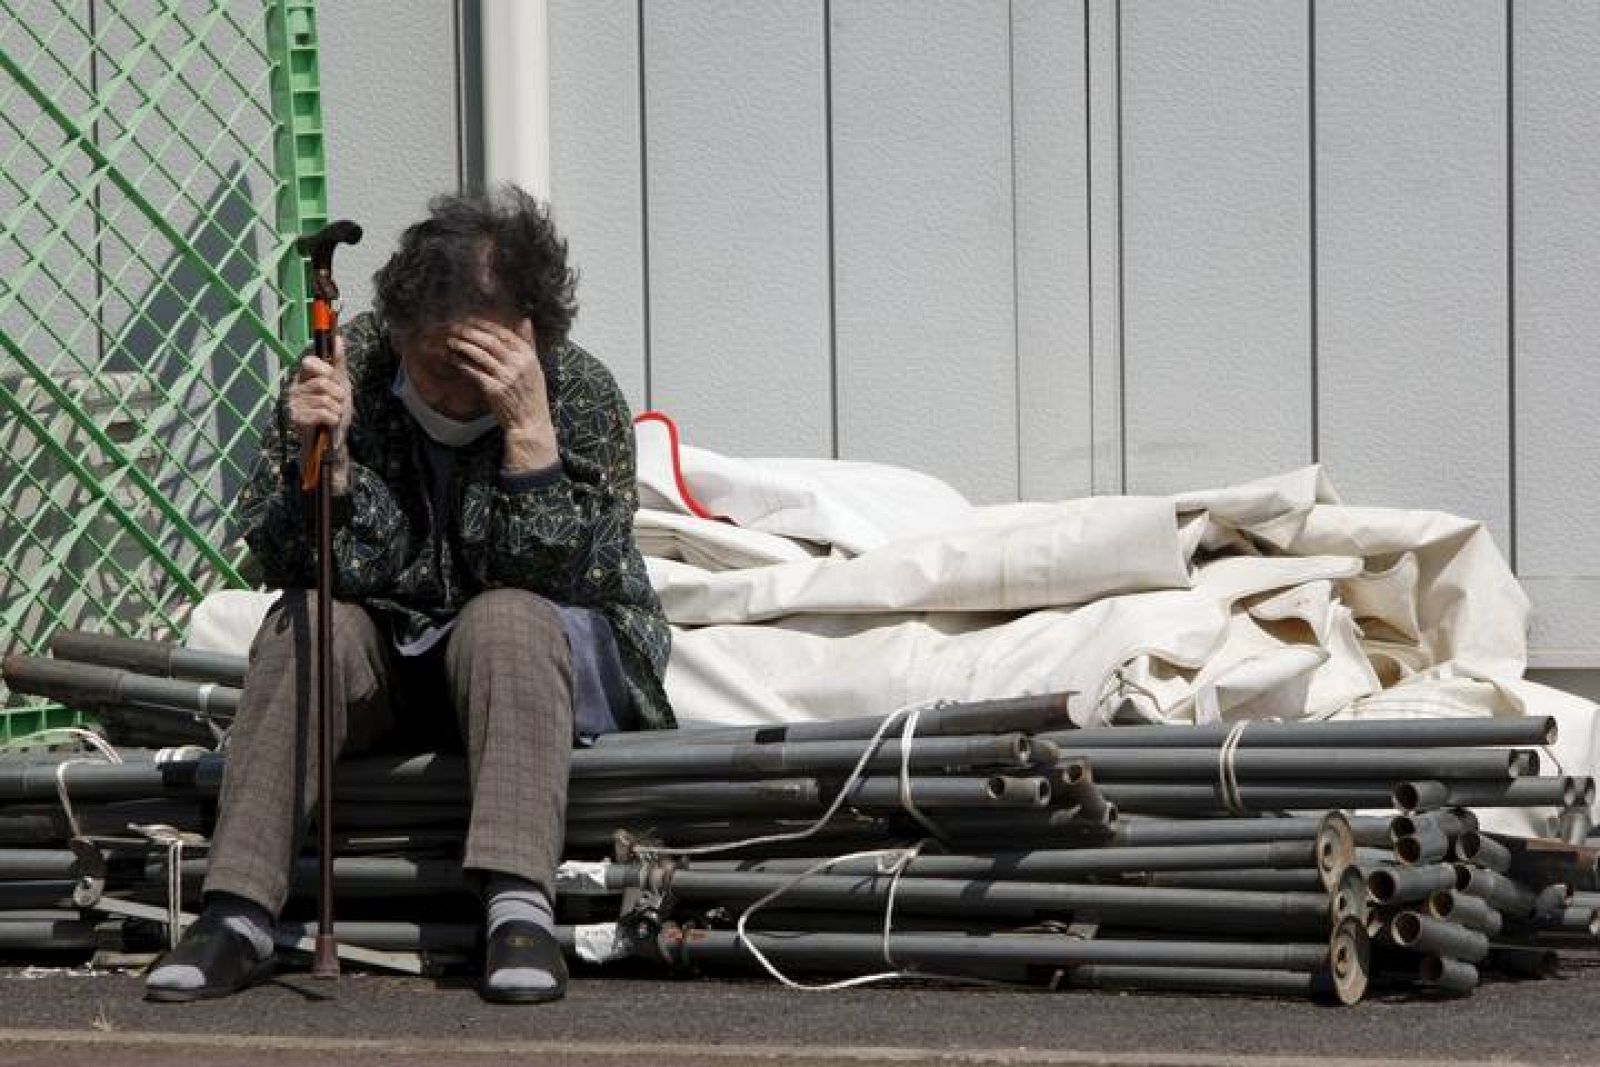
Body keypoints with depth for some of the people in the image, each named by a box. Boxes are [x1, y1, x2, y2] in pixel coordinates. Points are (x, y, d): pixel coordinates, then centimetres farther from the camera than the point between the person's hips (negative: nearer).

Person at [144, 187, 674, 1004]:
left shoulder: (580, 393, -13)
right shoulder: (347, 369, -10)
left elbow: (564, 580, -23)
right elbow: (284, 565, -12)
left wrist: (530, 430, -32)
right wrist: (323, 459, -30)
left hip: (531, 661, -2)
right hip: (384, 654, 2)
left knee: (504, 619, -33)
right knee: (304, 624, -27)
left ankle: (519, 906, -45)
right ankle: (238, 914, -34)